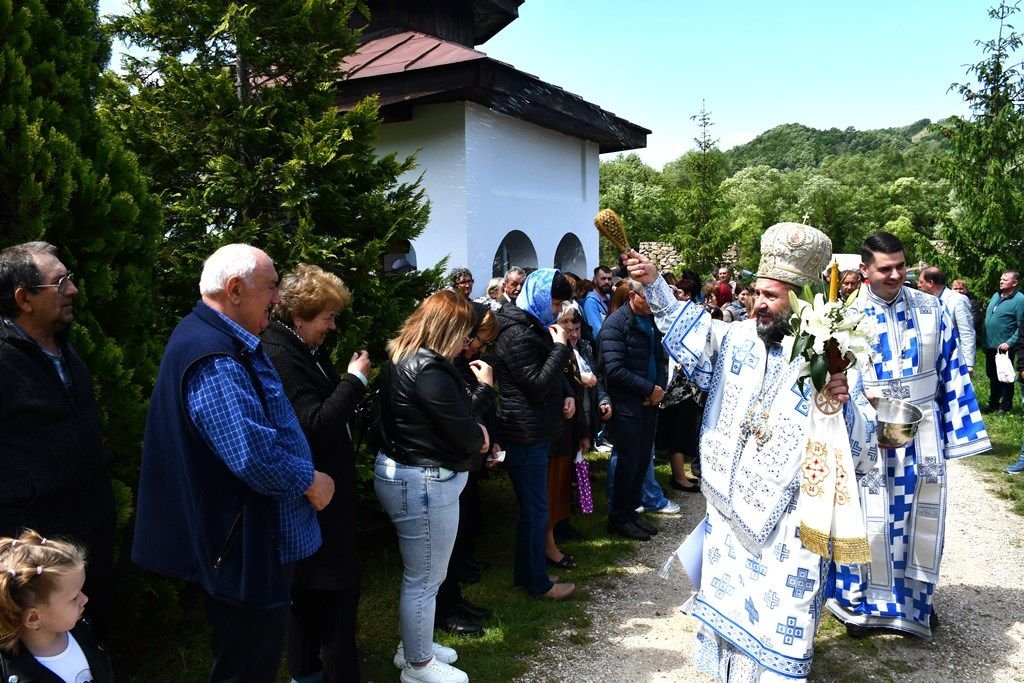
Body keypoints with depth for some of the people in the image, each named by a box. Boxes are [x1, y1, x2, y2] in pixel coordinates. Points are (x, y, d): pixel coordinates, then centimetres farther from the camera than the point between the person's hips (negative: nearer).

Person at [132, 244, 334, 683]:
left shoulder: (221, 341, 10)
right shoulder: (215, 359, -25)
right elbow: (255, 457, -32)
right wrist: (310, 481, -15)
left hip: (252, 540, 11)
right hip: (245, 551, -11)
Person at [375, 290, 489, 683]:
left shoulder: (406, 359, 9)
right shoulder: (429, 370, -24)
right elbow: (467, 436, -20)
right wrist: (481, 436, 0)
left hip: (408, 473, 11)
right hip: (424, 483, -11)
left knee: (421, 575, 23)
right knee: (424, 579, 6)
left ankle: (413, 646, 39)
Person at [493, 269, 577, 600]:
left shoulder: (534, 326, 14)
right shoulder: (517, 334, -19)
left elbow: (552, 373, 24)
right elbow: (537, 385, -22)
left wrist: (568, 394, 6)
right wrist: (560, 347, -17)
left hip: (536, 433, 10)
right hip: (525, 435, -10)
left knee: (531, 508, 18)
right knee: (536, 510, 1)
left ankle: (525, 572, 31)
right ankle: (539, 583, 16)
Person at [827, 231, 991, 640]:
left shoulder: (931, 309, 0)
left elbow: (951, 372, 4)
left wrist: (958, 432, 4)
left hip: (923, 433, 3)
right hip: (868, 436, -3)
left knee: (922, 521, 14)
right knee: (872, 523, 4)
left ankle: (917, 599, 35)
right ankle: (864, 603, 23)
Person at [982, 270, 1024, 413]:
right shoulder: (996, 296, 9)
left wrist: (1009, 343, -20)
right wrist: (985, 340, 13)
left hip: (1004, 347, -7)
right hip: (990, 345, 7)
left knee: (1005, 377, 5)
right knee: (992, 375, 18)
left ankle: (1006, 406, 17)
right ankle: (993, 403, 31)